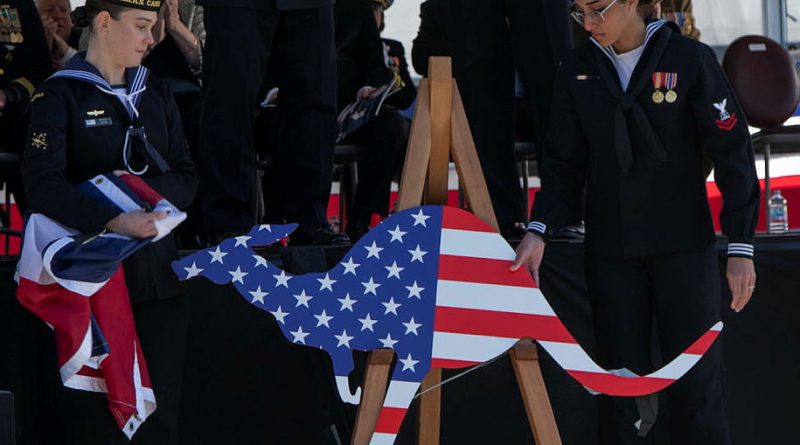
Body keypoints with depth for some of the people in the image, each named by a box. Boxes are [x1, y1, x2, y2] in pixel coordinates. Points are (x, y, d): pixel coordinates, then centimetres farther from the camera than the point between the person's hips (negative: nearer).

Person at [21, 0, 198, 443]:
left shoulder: (156, 93, 14)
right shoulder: (61, 94, -3)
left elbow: (186, 179, 11)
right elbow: (42, 183, -15)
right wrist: (113, 220, -27)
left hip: (157, 270, 5)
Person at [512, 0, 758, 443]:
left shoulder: (689, 59, -6)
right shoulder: (577, 71, 5)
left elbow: (733, 153, -5)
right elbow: (565, 165, 8)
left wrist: (740, 247, -8)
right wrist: (539, 231, -8)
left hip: (684, 248, -3)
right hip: (610, 253, 3)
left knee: (696, 385, -4)